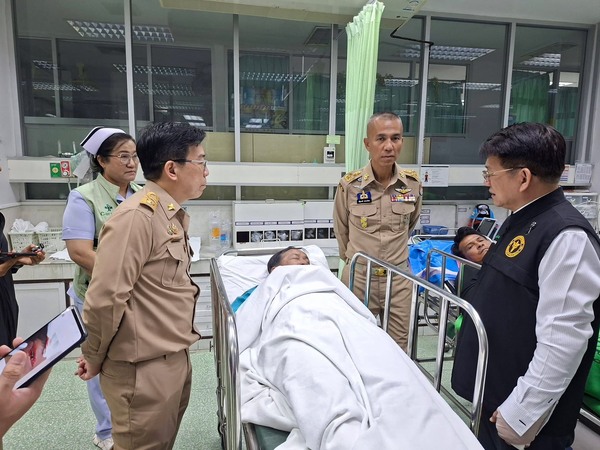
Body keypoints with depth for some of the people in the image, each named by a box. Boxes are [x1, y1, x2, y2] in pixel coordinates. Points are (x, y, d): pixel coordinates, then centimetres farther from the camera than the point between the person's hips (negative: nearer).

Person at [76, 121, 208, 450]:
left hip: (174, 359, 9)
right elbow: (105, 299, -23)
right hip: (143, 370, -8)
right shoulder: (137, 216, -22)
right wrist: (95, 357, -8)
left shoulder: (173, 215, 8)